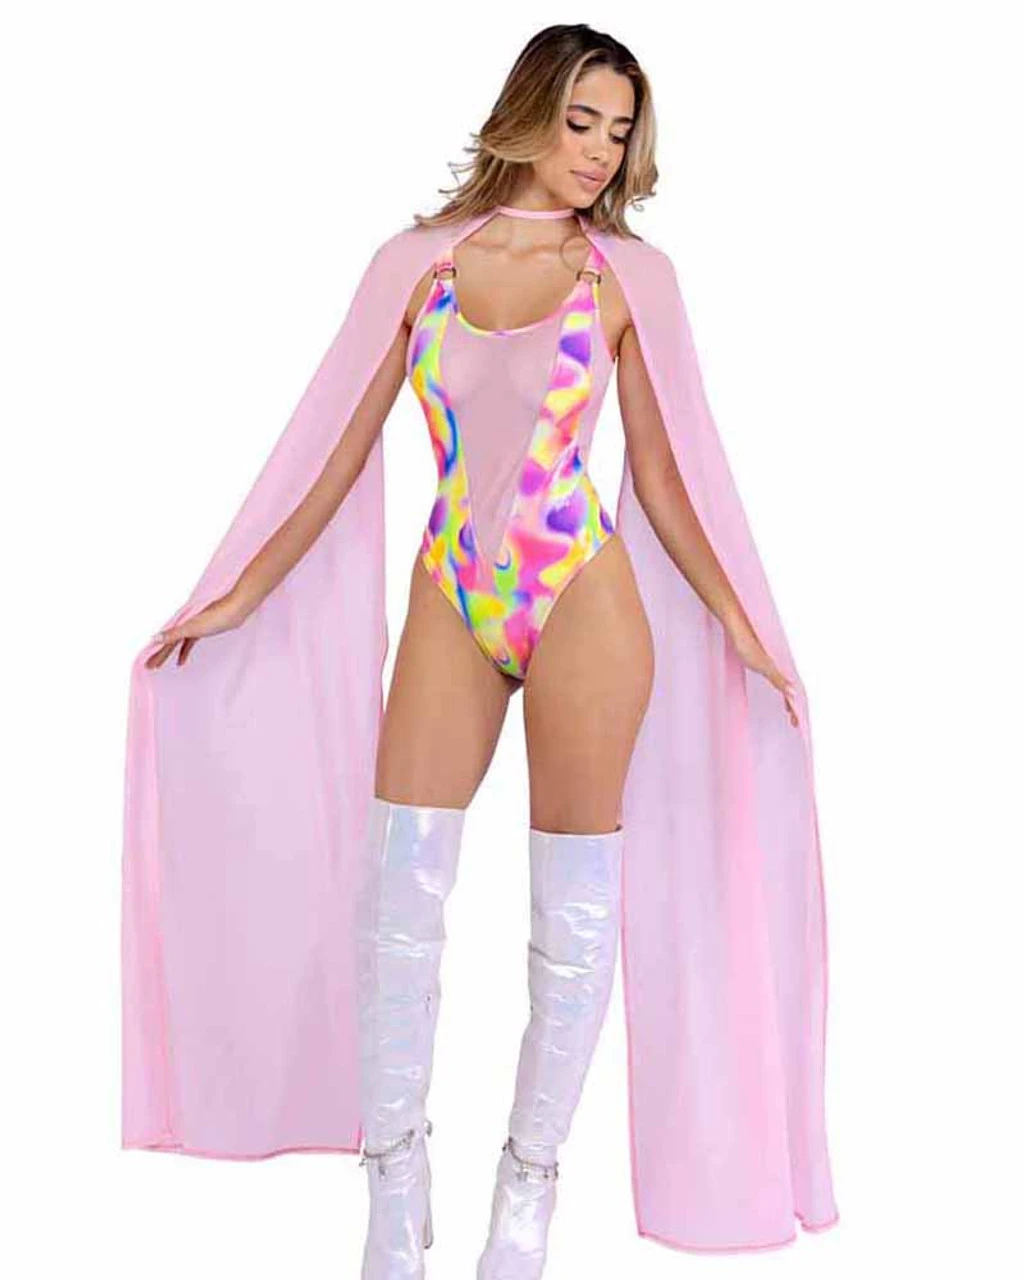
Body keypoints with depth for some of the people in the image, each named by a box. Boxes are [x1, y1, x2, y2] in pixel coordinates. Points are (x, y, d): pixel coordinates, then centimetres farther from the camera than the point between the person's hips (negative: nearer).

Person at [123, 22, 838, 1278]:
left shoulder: (627, 273, 3)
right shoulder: (418, 260, 6)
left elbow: (662, 471, 5)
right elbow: (340, 445, 7)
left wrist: (741, 628, 2)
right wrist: (237, 597, 7)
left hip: (582, 597, -1)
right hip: (449, 597, 2)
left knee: (574, 908, 4)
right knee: (395, 894, 1)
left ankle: (531, 1178, 23)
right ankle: (396, 1177, 20)